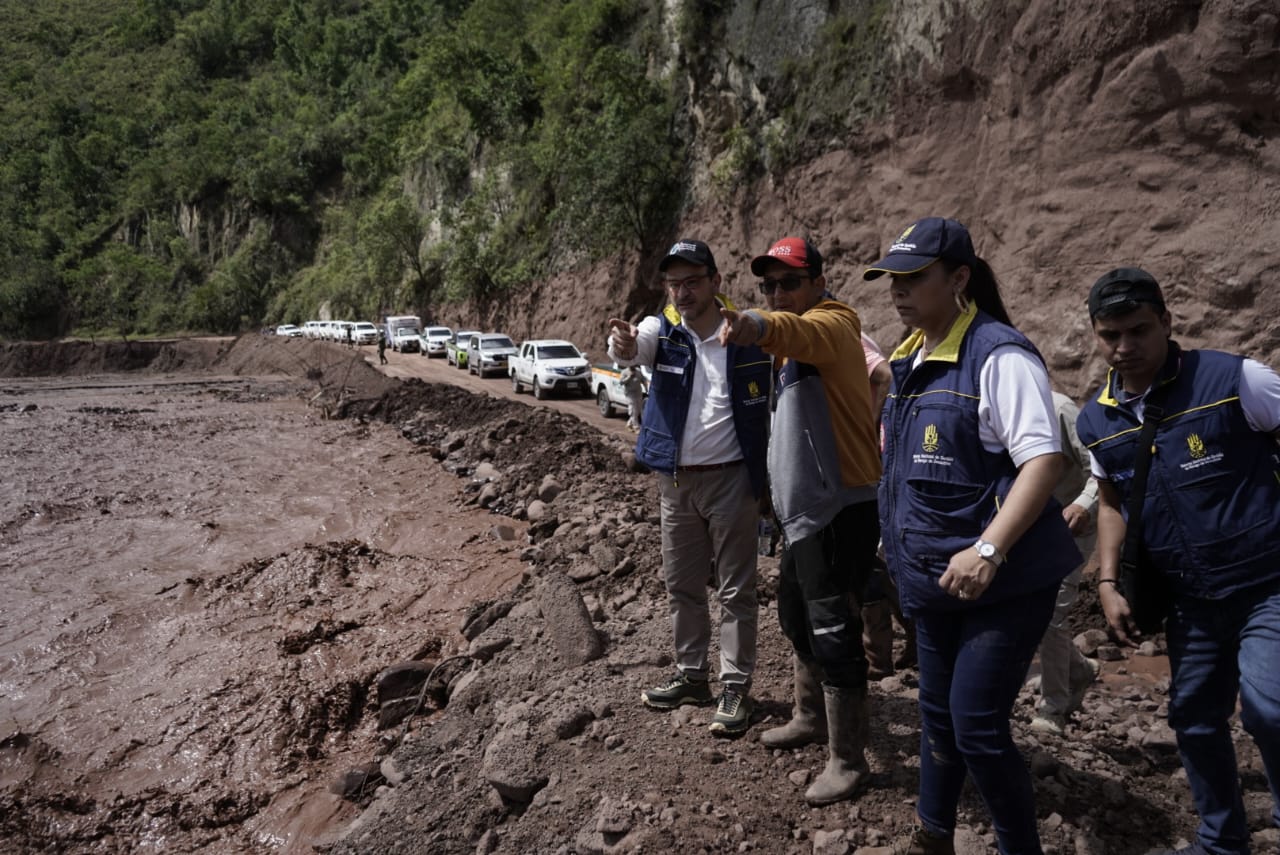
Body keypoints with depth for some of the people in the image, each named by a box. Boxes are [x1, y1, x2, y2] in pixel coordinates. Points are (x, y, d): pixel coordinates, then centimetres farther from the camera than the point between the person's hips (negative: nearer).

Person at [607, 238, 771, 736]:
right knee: (681, 585, 15)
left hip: (730, 477, -3)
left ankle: (736, 687, 14)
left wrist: (769, 474, -5)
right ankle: (690, 675, 30)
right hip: (675, 480, 4)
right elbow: (632, 349, -27)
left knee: (735, 589, 3)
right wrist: (623, 344, -51)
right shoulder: (661, 330, -3)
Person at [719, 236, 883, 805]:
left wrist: (760, 326, -60)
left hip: (839, 512, -10)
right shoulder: (796, 344, 17)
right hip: (803, 511, 10)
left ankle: (847, 762, 9)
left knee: (834, 636, -4)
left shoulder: (831, 325, -14)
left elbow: (802, 332, -39)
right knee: (798, 622, 22)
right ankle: (811, 719, 41)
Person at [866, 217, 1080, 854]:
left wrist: (988, 551, -32)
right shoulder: (911, 358, 9)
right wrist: (900, 546, 18)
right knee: (938, 710, 20)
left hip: (1001, 582, -8)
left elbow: (1043, 461, -24)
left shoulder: (999, 355, -17)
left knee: (977, 728, -4)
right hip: (934, 577, 8)